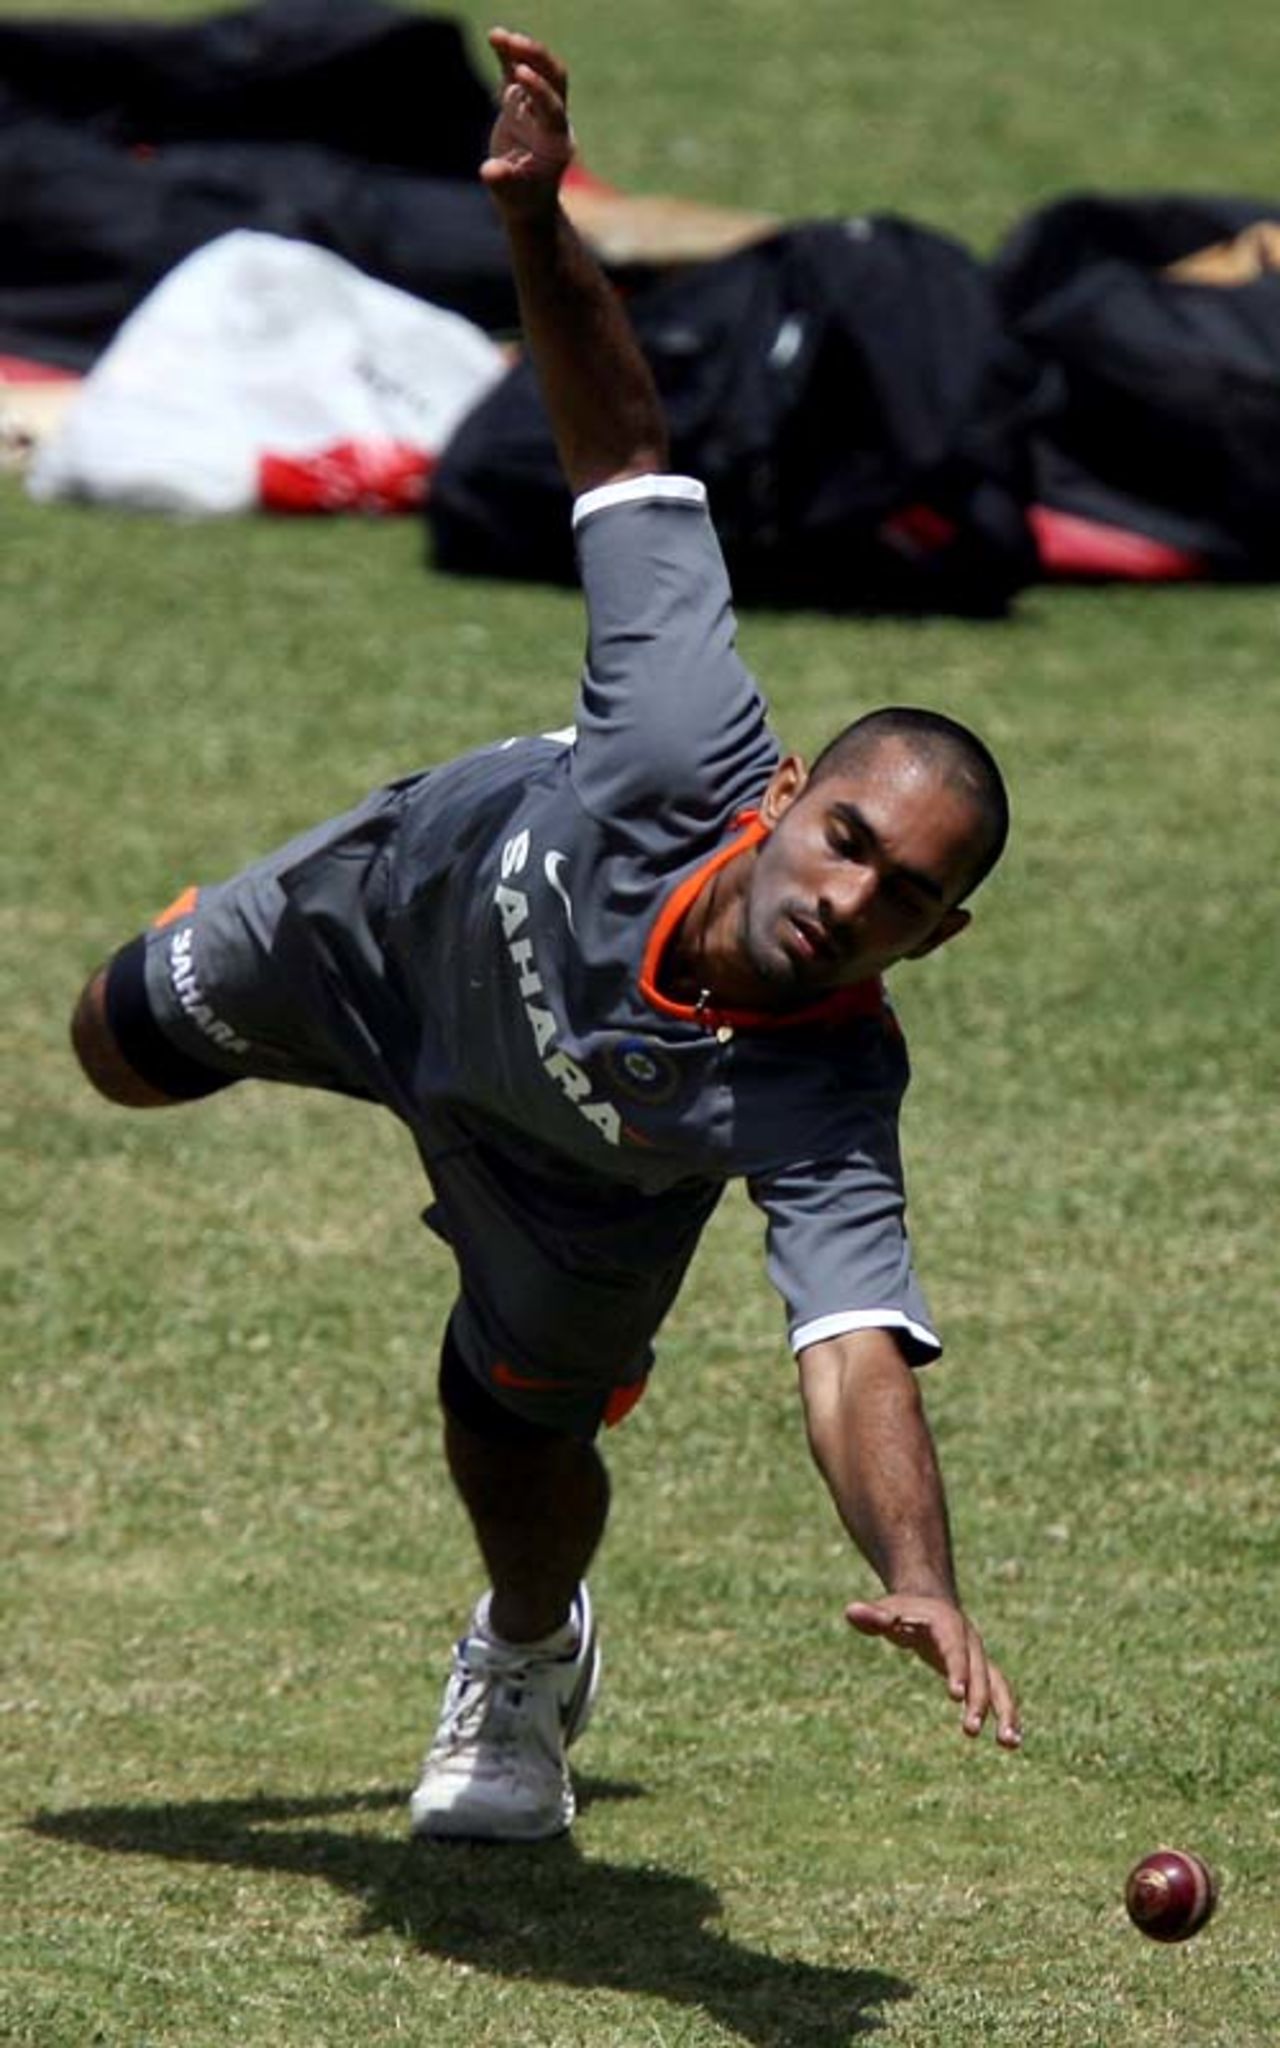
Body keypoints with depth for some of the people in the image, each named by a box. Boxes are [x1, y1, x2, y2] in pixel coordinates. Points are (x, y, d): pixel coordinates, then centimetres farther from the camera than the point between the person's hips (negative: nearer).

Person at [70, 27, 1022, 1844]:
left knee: (514, 1451, 6)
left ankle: (525, 1663, 45)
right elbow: (624, 440, -37)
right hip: (409, 916, 2)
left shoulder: (825, 1109, -45)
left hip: (583, 1169, -2)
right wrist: (537, 224, -50)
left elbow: (857, 1355, -55)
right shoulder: (689, 756, -45)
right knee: (127, 1044, 24)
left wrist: (920, 1579, -73)